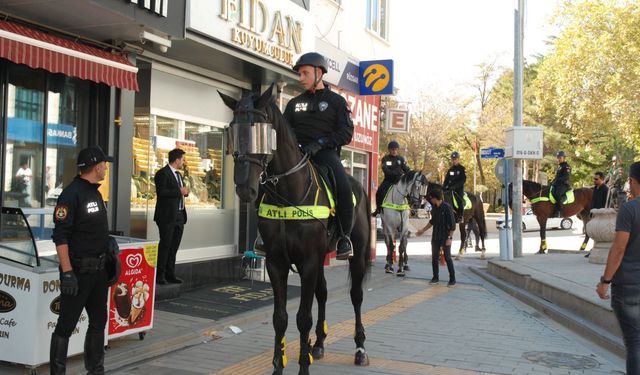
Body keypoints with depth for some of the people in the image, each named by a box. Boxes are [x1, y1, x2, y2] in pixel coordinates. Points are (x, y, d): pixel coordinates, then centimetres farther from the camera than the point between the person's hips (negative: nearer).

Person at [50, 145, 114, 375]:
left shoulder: (95, 192, 13)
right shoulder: (72, 194, -15)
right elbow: (60, 236, -19)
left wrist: (107, 257, 18)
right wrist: (67, 273, -23)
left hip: (98, 269, 9)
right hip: (79, 270, -9)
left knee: (98, 322, 16)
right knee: (66, 325, 1)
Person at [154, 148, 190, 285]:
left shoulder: (178, 174, 20)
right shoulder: (162, 173, -9)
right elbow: (161, 192, -20)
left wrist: (185, 192, 5)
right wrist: (179, 191, -18)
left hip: (179, 216, 8)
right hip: (167, 216, -8)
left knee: (174, 247, 10)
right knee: (165, 246, -4)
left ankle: (170, 274, 16)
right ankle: (160, 275, 3)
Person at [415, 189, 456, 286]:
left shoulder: (447, 208, -17)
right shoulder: (434, 207, 4)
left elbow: (452, 224, -16)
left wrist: (450, 238, -19)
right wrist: (423, 230, 19)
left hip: (445, 237, -6)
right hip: (435, 237, 6)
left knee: (447, 258, -1)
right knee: (434, 257, 8)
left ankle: (452, 279, 8)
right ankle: (436, 277, 19)